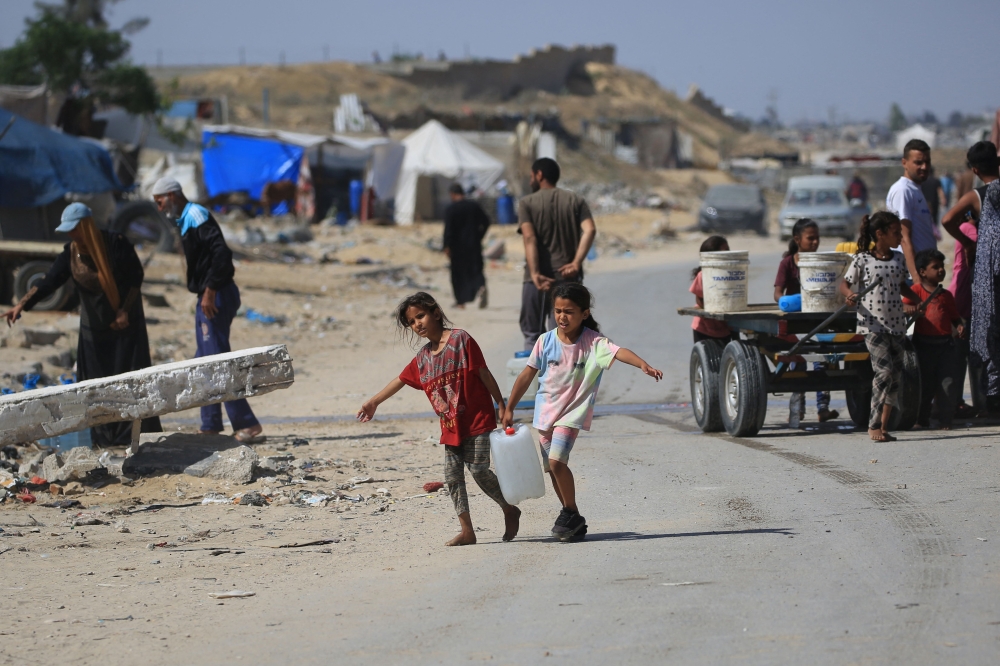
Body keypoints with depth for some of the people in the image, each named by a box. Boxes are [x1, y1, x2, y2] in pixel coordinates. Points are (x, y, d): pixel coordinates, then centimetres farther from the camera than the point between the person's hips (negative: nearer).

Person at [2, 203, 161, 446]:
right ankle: (106, 437, 7)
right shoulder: (71, 252, -4)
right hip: (95, 326, 4)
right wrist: (22, 305, -24)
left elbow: (136, 278, -9)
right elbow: (49, 280, -12)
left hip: (126, 323, -4)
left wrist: (125, 312, -13)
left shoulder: (116, 244, -14)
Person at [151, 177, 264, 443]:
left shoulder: (196, 216, -13)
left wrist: (209, 291, -23)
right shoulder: (186, 219, 19)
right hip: (209, 298, 11)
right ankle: (211, 427, 19)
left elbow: (221, 252, -23)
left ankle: (247, 426, -14)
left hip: (216, 297, -11)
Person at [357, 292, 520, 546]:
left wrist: (502, 406, -9)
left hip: (477, 420, -7)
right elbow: (400, 380, 20)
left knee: (479, 469, -10)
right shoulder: (422, 358, 10)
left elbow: (484, 373, -8)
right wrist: (373, 402, 25)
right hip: (451, 427, 7)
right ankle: (467, 531, 4)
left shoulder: (460, 339, -8)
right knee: (453, 477, 1)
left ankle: (510, 510, 12)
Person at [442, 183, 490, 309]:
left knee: (458, 272, 10)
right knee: (476, 269, 5)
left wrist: (447, 246, -10)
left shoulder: (451, 209, -11)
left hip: (458, 246, -3)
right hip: (474, 244, 3)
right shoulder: (474, 205, 3)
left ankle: (460, 300, 14)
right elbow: (486, 222, 6)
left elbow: (448, 229, -15)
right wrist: (479, 236, 17)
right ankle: (481, 287, -25)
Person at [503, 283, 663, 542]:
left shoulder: (592, 342, -12)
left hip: (573, 412, -5)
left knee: (557, 461, -20)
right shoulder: (546, 341, -3)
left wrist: (643, 365, -48)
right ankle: (572, 520, 22)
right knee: (552, 467, 8)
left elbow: (618, 352, -30)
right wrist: (509, 408, 7)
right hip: (545, 411, 5)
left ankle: (571, 514, -3)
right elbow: (527, 375, 5)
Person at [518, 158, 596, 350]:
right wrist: (576, 263, -12)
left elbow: (529, 238, -13)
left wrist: (535, 274, -20)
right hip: (567, 277, 2)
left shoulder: (527, 203, 1)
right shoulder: (576, 201, 9)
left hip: (539, 278, -2)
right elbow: (590, 230, -7)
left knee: (533, 333, 7)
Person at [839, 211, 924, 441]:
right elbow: (844, 284, 1)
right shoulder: (862, 260, -5)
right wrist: (849, 295, -20)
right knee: (884, 370, -17)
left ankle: (884, 426, 12)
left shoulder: (898, 259, 11)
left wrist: (919, 301, 14)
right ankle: (873, 425, -9)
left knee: (895, 374, 4)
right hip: (872, 324, -6)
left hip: (896, 323, 6)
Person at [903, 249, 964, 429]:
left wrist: (960, 326, 1)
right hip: (924, 344, -3)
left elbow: (955, 317, 22)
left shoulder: (946, 295, 16)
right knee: (926, 384, 3)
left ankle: (945, 420, 5)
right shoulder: (916, 291, 3)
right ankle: (922, 419, 16)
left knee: (949, 384, -3)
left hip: (945, 343, 3)